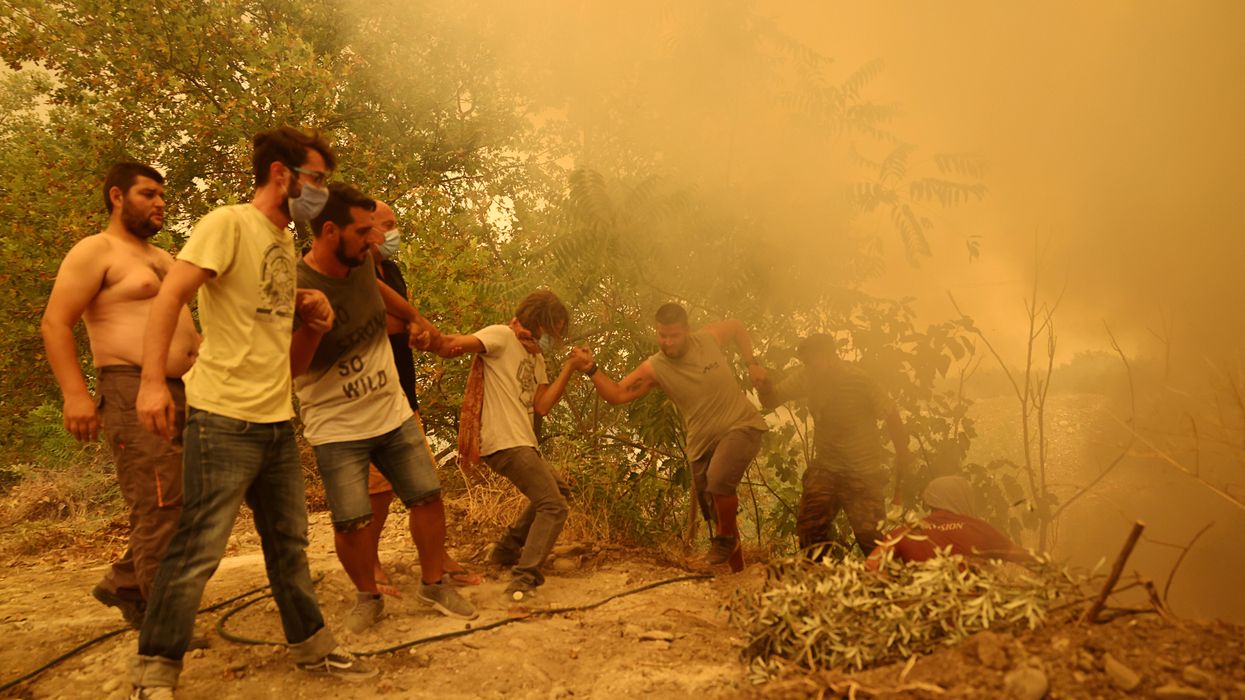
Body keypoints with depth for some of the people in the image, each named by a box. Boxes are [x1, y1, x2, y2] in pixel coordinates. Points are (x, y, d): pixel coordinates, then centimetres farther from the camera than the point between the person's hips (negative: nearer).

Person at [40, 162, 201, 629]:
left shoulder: (163, 258, 23)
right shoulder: (96, 251, -3)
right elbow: (55, 324, -11)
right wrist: (75, 394, -20)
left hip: (184, 394, 9)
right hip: (132, 393, -9)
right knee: (160, 509, -10)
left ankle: (125, 586, 24)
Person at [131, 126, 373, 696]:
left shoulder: (286, 242, 16)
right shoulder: (228, 224, -9)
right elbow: (170, 296, -16)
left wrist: (312, 311, 4)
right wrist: (153, 382, -24)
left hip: (278, 420, 8)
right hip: (225, 419, -8)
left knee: (289, 543, 16)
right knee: (197, 552, -2)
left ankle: (311, 646, 28)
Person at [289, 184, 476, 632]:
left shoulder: (361, 262, -1)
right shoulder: (298, 289, -20)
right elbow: (288, 369, -20)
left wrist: (415, 318, 36)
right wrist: (312, 324, -36)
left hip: (393, 412, 6)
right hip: (336, 427, -5)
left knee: (428, 494, 4)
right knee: (351, 522, -10)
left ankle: (433, 585, 24)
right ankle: (368, 598, 18)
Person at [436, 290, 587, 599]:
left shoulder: (536, 358, 18)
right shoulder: (501, 336, -7)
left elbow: (541, 406, 5)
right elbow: (456, 345, -24)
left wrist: (570, 368, 0)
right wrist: (446, 344, -47)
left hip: (521, 443, 10)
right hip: (504, 443, -10)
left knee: (558, 489, 25)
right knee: (553, 507, -12)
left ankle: (508, 549, 29)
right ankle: (523, 579, -16)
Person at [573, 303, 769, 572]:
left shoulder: (709, 338, -9)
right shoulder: (654, 368, -10)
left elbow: (737, 327, 13)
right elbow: (615, 394, -17)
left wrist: (751, 363, 5)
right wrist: (592, 369, -31)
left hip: (742, 425, -3)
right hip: (703, 442, 3)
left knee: (719, 477, -32)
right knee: (717, 515, 11)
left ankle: (726, 539, -4)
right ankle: (737, 570, 33)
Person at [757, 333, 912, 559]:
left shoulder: (859, 380, -16)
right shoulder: (807, 377, -4)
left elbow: (891, 415, -8)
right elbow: (772, 399, 1)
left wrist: (903, 456, -5)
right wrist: (763, 385, -22)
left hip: (863, 472, -4)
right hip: (825, 468, 4)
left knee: (870, 536, -5)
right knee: (809, 528, -10)